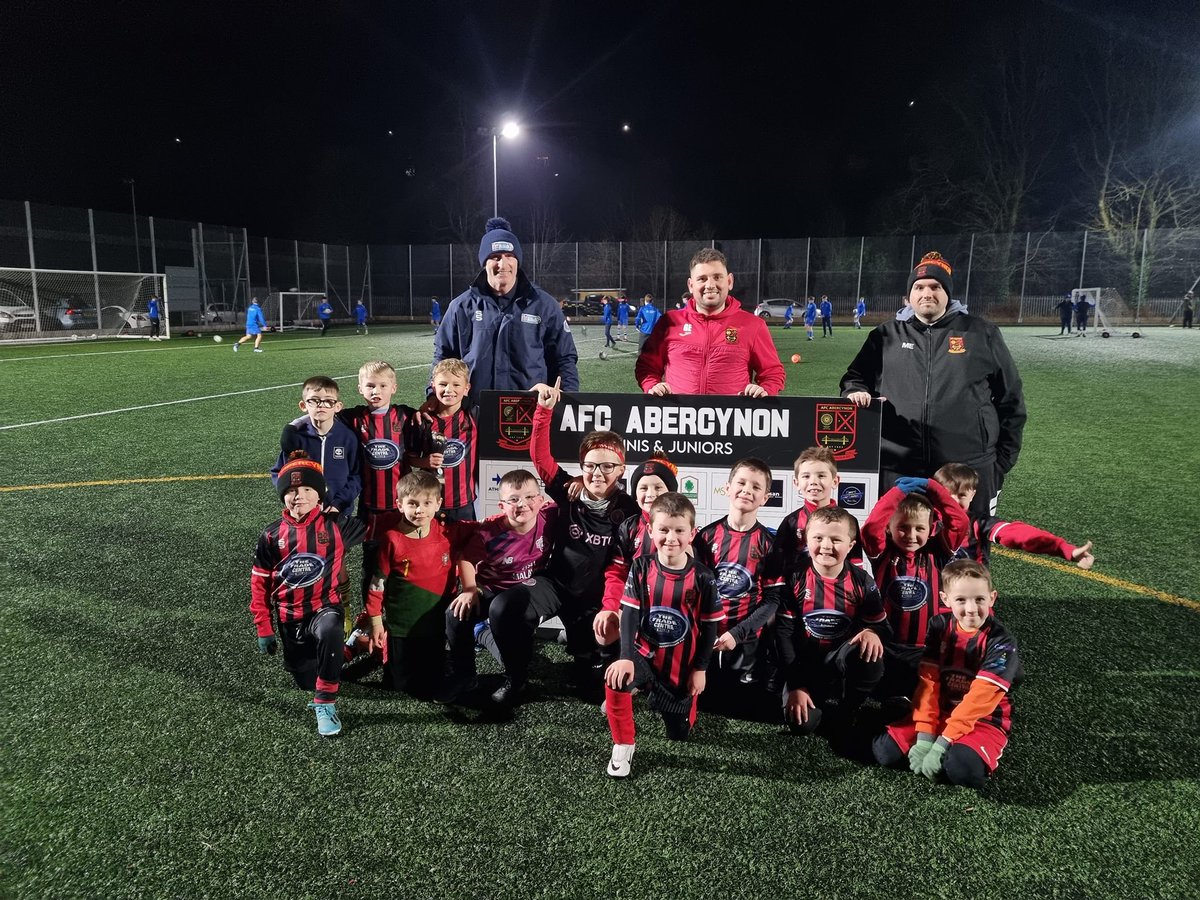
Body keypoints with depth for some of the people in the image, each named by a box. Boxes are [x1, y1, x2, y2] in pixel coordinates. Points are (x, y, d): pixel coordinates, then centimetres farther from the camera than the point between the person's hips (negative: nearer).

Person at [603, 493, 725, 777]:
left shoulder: (703, 578, -12)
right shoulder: (641, 567, -10)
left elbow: (710, 626, -4)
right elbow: (629, 614, -14)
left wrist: (700, 669, -3)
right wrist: (626, 657, -26)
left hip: (682, 665, 1)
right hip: (644, 653, -1)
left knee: (679, 733, 12)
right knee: (615, 680, -33)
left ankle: (657, 697, 45)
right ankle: (623, 745, -9)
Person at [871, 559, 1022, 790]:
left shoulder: (1001, 642, -15)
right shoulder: (940, 627, -2)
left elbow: (980, 697, -21)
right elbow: (928, 683, -7)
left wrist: (943, 742, -25)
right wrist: (924, 735, -16)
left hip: (984, 720, -4)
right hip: (940, 713, 4)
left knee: (963, 769, -34)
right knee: (885, 751, -15)